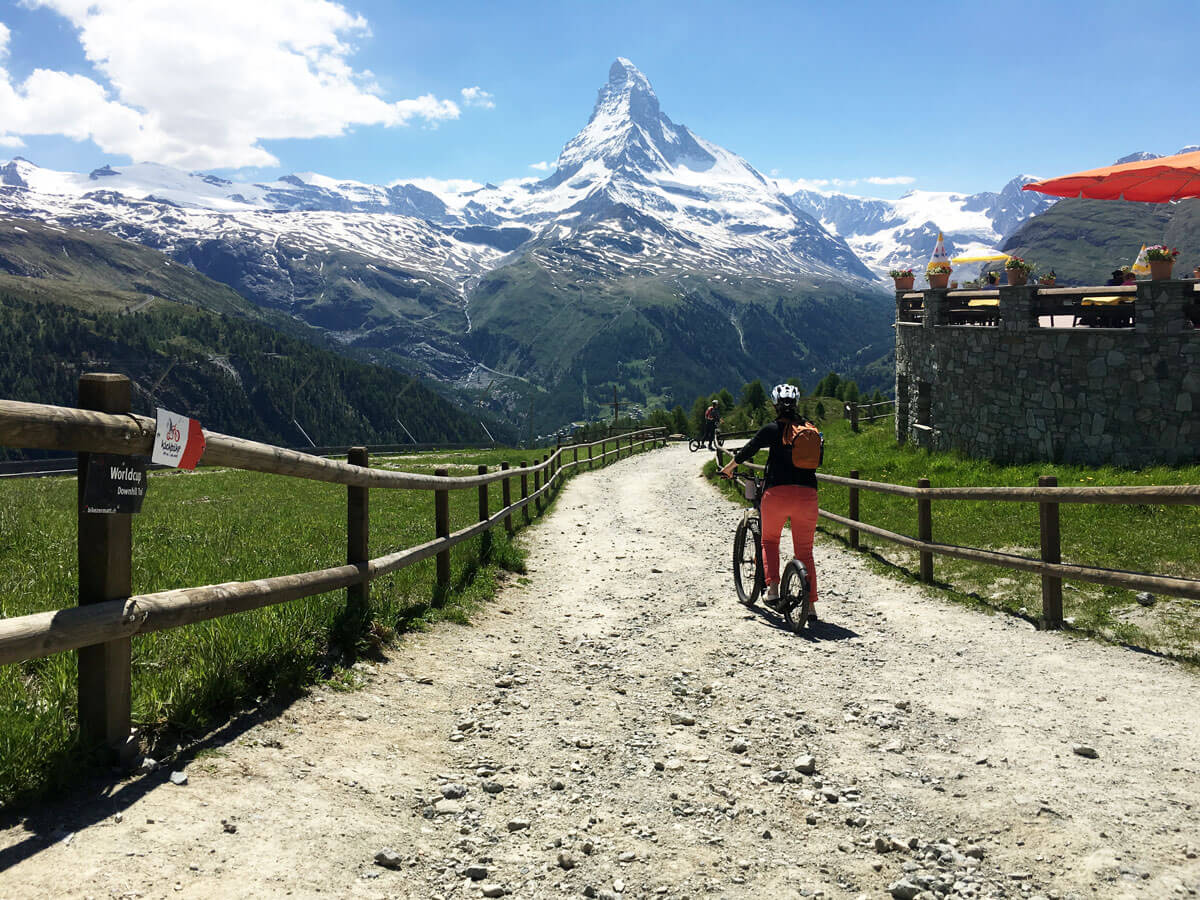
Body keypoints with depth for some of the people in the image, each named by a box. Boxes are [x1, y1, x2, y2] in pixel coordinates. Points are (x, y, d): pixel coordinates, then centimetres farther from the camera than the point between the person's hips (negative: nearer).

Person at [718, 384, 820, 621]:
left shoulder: (772, 429, 0)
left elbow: (748, 450, 4)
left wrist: (729, 468, 21)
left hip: (777, 492, -3)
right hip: (807, 494, 3)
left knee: (769, 541, 21)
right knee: (805, 552, 13)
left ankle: (772, 588, 4)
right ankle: (811, 605, 9)